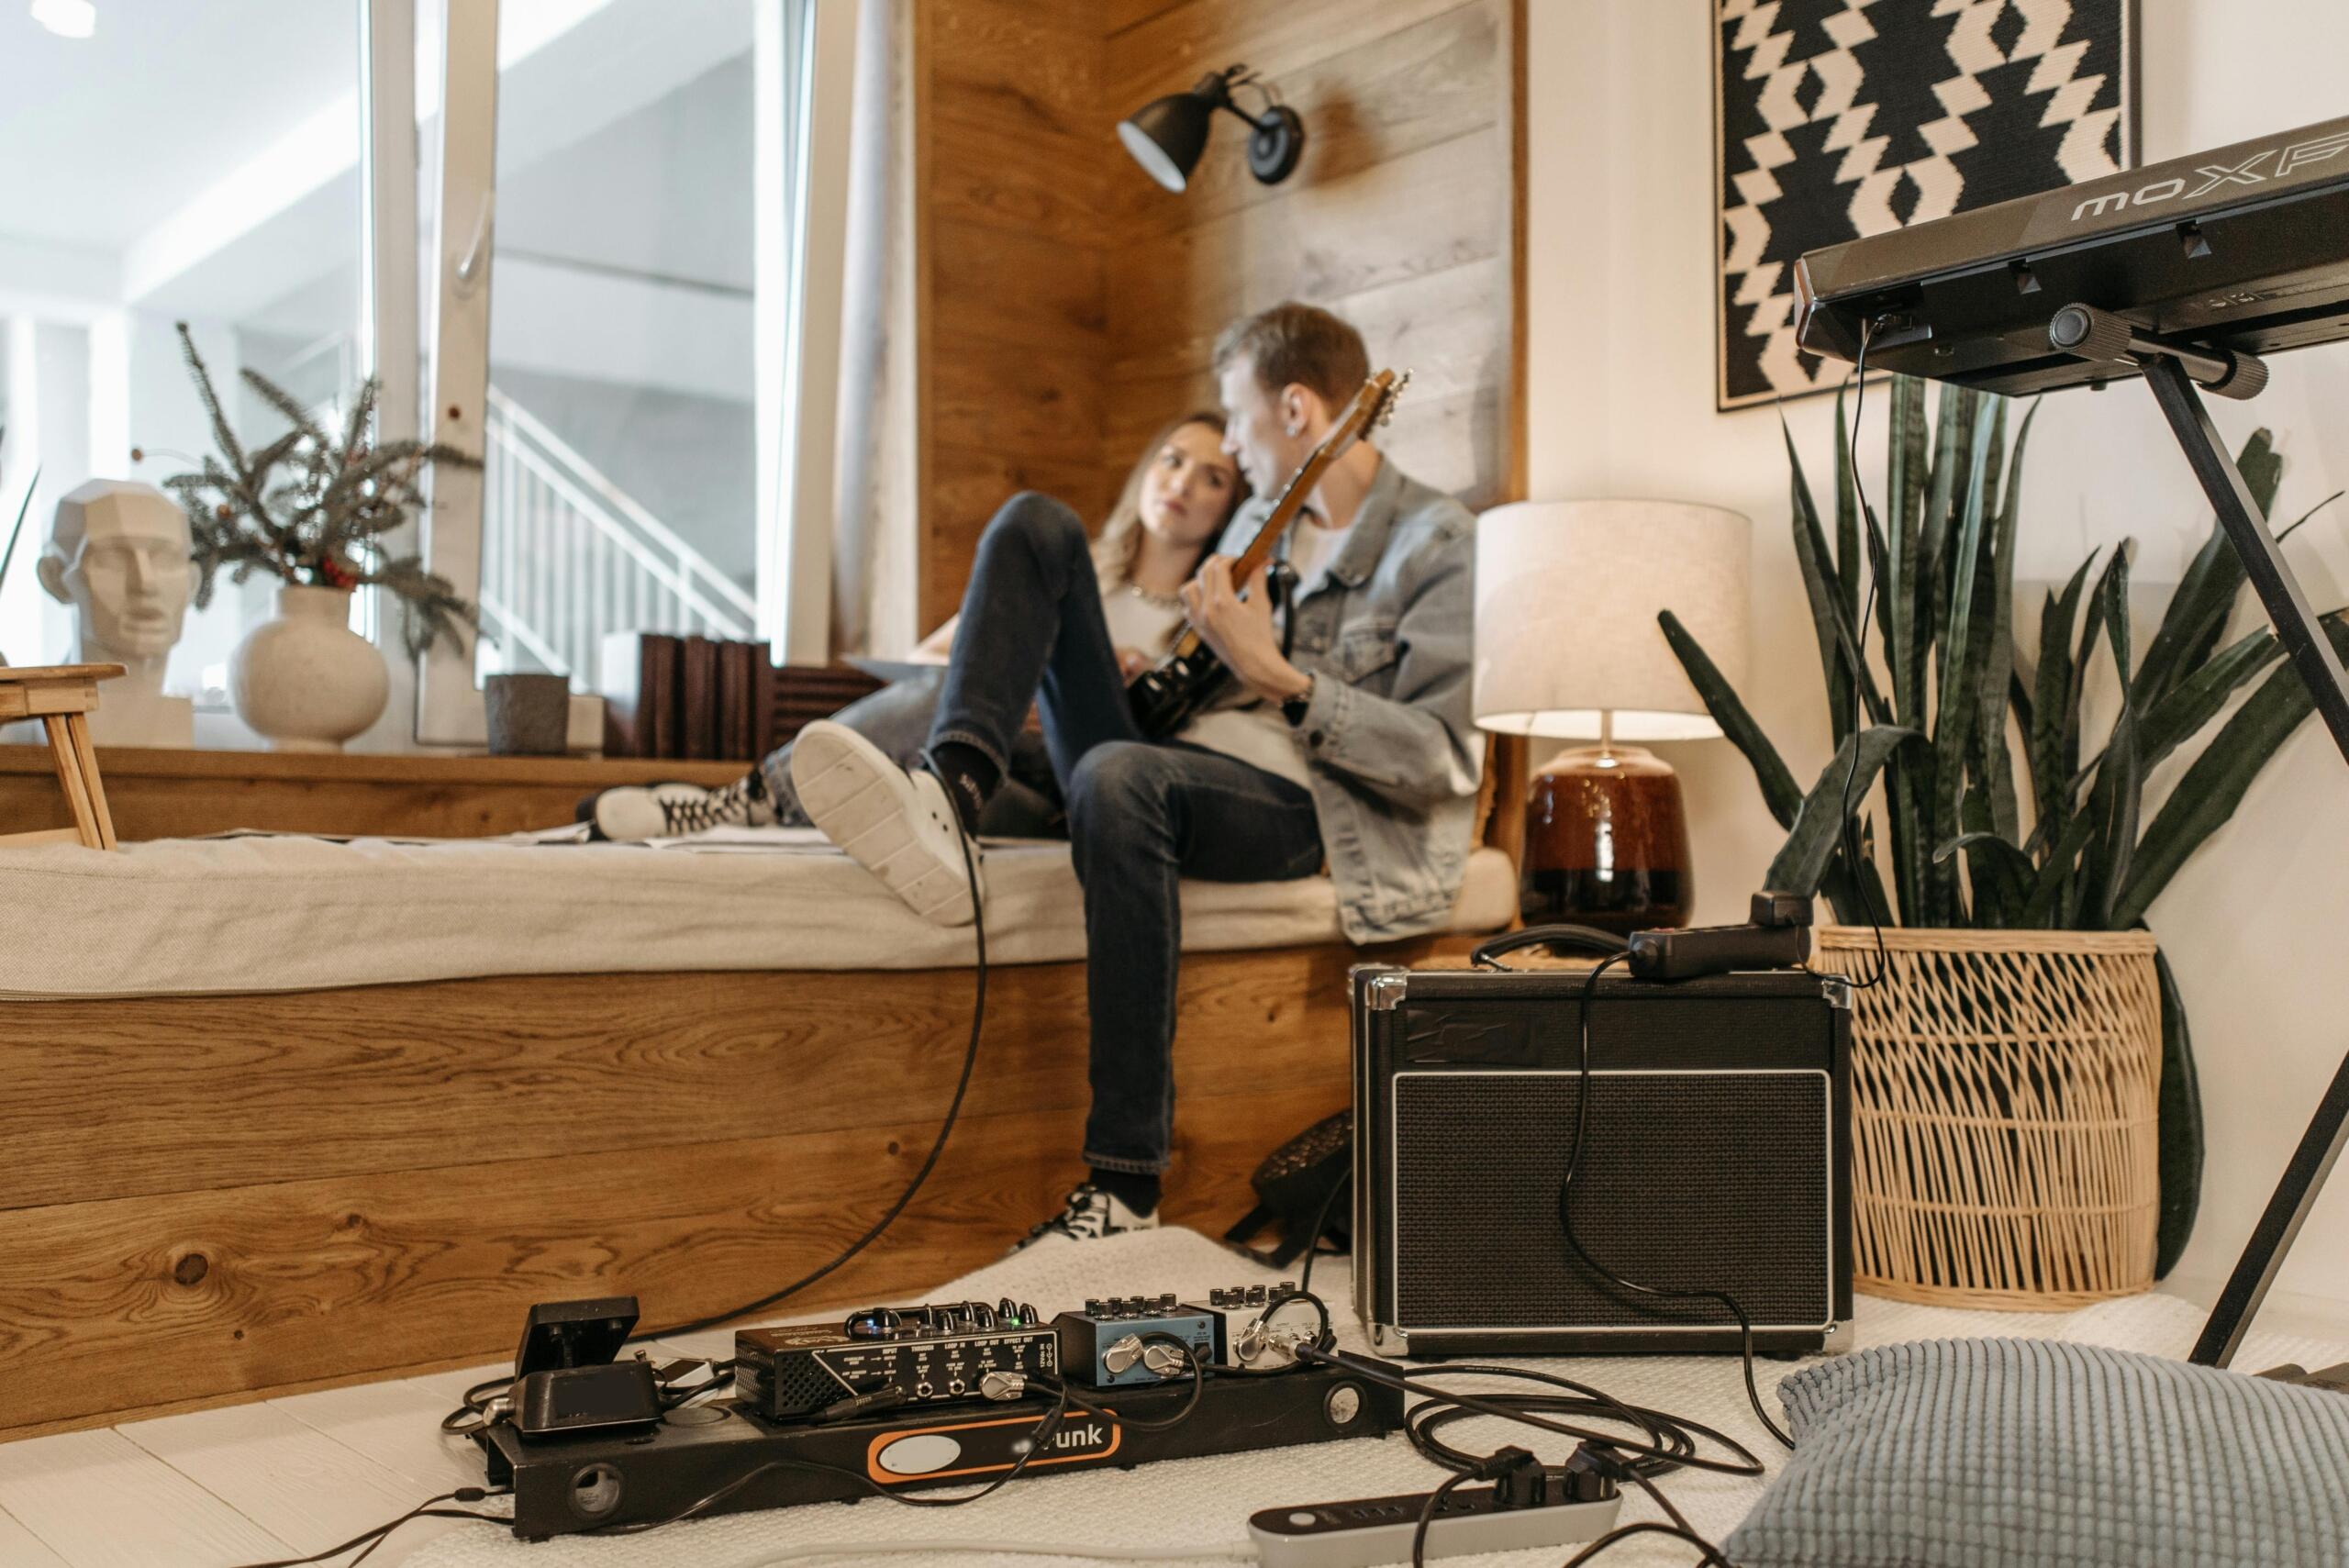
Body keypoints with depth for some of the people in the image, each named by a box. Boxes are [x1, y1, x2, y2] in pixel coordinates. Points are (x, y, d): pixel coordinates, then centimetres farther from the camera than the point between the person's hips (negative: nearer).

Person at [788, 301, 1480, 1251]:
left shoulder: (1438, 542, -4)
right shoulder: (1262, 522, 21)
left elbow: (1444, 759, -14)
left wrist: (1272, 674, -18)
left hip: (1296, 807, -7)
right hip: (1173, 761, 8)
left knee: (1119, 777, -42)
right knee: (1035, 526, -1)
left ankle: (1128, 1182, -34)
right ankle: (955, 790, -28)